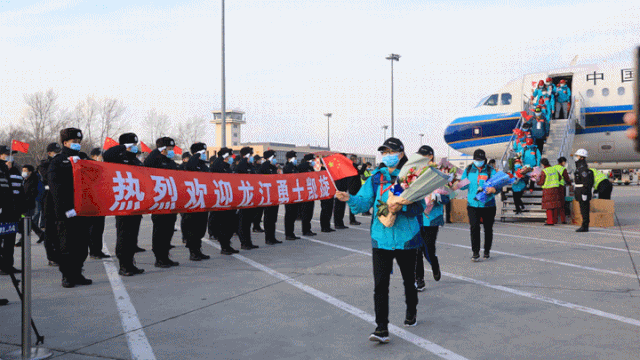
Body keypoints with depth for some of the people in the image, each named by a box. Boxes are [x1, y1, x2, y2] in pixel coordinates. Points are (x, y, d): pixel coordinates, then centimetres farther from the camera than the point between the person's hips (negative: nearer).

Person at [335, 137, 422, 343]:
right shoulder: (376, 178, 3)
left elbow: (420, 206, -8)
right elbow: (364, 202, -4)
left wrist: (402, 207, -25)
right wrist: (350, 199, -24)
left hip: (406, 238, -1)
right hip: (381, 238, 1)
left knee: (409, 279, 19)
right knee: (380, 283, -7)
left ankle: (411, 312, 45)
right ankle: (382, 328, -3)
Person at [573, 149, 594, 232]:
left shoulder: (583, 168, -17)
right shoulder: (579, 167, 17)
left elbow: (586, 181, -22)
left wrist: (584, 193, -23)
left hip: (583, 192, -11)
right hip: (580, 191, 11)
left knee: (584, 210, -7)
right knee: (584, 210, 13)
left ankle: (584, 227, -4)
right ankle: (585, 226, 18)